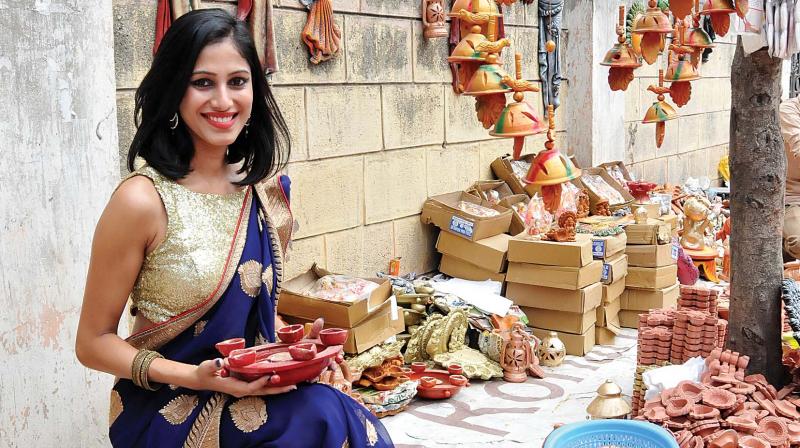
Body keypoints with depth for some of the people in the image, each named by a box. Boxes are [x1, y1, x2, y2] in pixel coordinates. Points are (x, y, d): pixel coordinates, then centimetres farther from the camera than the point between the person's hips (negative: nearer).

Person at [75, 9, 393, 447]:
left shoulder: (266, 189, 2)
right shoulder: (143, 200, -15)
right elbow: (93, 342, -7)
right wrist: (194, 377, -20)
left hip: (252, 393, 5)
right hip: (168, 410, -5)